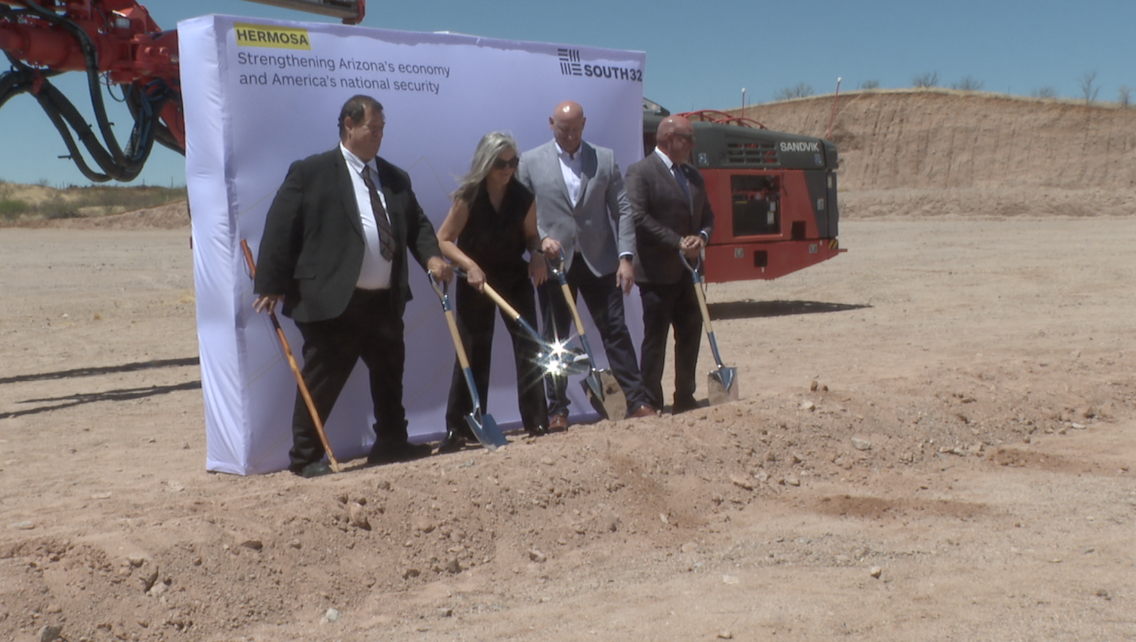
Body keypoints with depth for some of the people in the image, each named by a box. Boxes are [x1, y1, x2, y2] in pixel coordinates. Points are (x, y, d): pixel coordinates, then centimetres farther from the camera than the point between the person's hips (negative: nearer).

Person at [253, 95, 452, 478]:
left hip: (386, 301, 7)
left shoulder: (395, 179, 16)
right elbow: (279, 229, -6)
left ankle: (390, 444, 31)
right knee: (321, 382, -1)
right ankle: (304, 457, 11)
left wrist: (432, 256, -3)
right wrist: (272, 286, -10)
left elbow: (417, 224, 18)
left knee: (390, 376, 16)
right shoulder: (309, 173, -3)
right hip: (333, 302, -6)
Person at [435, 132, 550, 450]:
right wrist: (469, 265, -26)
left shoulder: (523, 197, -8)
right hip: (476, 281, -3)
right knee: (472, 352, -1)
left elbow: (531, 235, 6)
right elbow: (443, 240, -13)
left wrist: (537, 253, -15)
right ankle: (459, 428, 7)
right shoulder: (468, 197, -15)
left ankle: (536, 421, 7)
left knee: (529, 347, -1)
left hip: (515, 278, 3)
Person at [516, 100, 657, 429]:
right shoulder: (530, 161, 3)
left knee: (616, 331, 3)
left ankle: (637, 401, 9)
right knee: (555, 338, 5)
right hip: (554, 262, -1)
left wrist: (625, 257, -5)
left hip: (600, 261, 1)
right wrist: (541, 238, -15)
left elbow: (622, 211, 3)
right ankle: (557, 410, 14)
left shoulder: (605, 158, 6)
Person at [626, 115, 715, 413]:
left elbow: (707, 215, 20)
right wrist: (678, 242, -18)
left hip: (688, 271, 7)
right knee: (655, 338, -2)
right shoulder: (640, 172, -7)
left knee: (690, 334, 10)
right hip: (657, 272, -7)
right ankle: (651, 403, 4)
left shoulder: (693, 175, 17)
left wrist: (701, 237, -3)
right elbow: (639, 217, -17)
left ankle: (685, 398, 20)